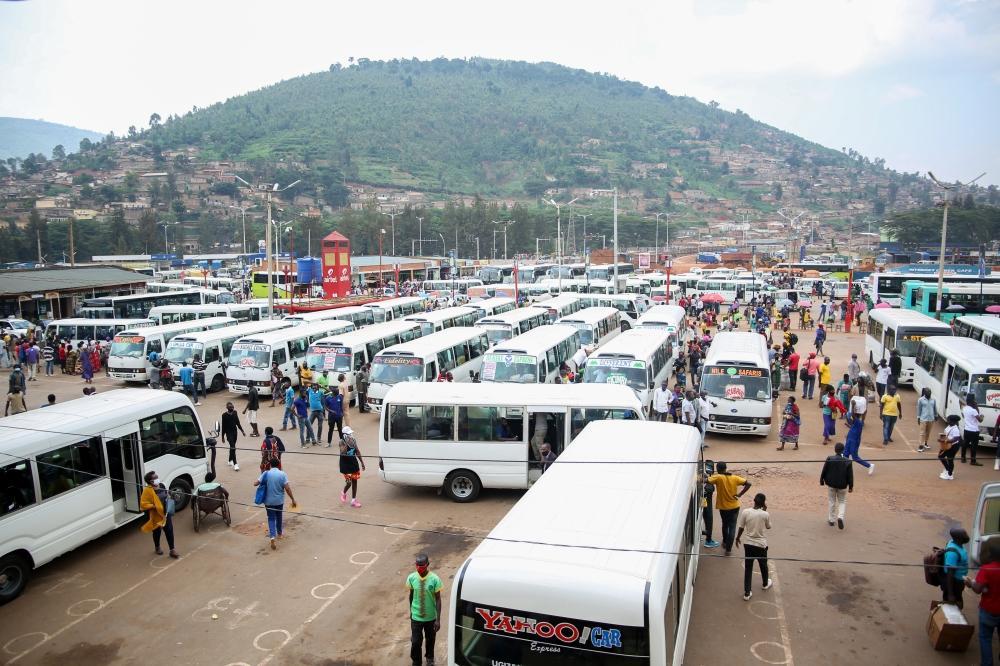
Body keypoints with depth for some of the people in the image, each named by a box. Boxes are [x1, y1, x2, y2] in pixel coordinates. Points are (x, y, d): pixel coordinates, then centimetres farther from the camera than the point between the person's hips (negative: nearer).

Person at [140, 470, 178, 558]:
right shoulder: (148, 491, -18)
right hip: (156, 516, -5)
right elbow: (143, 504, -21)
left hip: (166, 514, 5)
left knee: (169, 531, 4)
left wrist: (169, 497, 0)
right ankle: (157, 548, 40)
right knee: (157, 532, 16)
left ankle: (172, 550, 10)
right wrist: (154, 506, -26)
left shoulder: (162, 486, 2)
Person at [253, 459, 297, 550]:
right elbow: (287, 488, -15)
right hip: (279, 500, 1)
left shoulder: (266, 474, -8)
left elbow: (255, 483, -9)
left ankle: (273, 538, -13)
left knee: (271, 518, 5)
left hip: (268, 501, 0)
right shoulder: (282, 474, -11)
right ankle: (279, 533, 41)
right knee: (279, 517, 21)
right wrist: (293, 499, -8)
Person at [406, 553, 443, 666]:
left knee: (430, 639, 21)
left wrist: (438, 619, -14)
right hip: (416, 616, 0)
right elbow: (411, 595, 1)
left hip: (430, 617, 0)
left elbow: (438, 599, -14)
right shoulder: (411, 578, -15)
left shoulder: (434, 579, -21)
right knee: (415, 642, 1)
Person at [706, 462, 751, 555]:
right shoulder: (735, 478, -7)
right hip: (734, 507, 1)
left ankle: (725, 542, 39)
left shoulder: (718, 477, -18)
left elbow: (705, 480, -29)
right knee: (732, 527, 8)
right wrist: (740, 494, -7)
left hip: (723, 507, -1)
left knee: (725, 525, 24)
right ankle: (728, 549, 7)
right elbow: (748, 484, -8)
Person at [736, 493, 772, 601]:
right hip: (761, 544, 0)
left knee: (748, 568, 8)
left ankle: (747, 593, 8)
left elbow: (741, 528, -6)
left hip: (748, 544, 0)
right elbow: (768, 527, 4)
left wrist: (738, 538, 12)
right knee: (763, 565, 25)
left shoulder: (745, 512, -14)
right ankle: (765, 584, 50)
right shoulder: (765, 514, -16)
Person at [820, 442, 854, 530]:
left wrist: (822, 481, 9)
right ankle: (840, 517, -7)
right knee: (842, 502, 16)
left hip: (831, 484, 0)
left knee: (831, 501, 14)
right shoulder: (847, 462, -11)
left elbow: (824, 471, -6)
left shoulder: (829, 459, -12)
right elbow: (850, 475, -5)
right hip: (842, 485, 0)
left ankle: (831, 520, 20)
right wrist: (851, 486, 6)